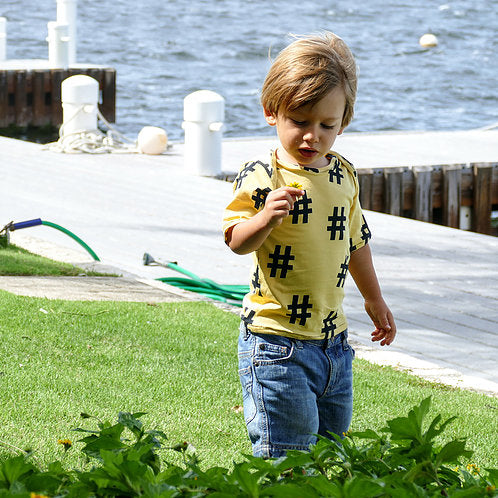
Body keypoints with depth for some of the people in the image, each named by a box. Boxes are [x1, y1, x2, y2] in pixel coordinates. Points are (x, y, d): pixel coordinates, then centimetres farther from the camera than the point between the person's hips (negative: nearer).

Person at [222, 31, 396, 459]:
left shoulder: (343, 175, 7)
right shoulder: (261, 176, -11)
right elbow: (236, 241, -16)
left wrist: (374, 298, 30)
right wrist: (266, 218, -35)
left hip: (332, 337, 6)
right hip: (276, 338, -6)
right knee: (285, 455, -8)